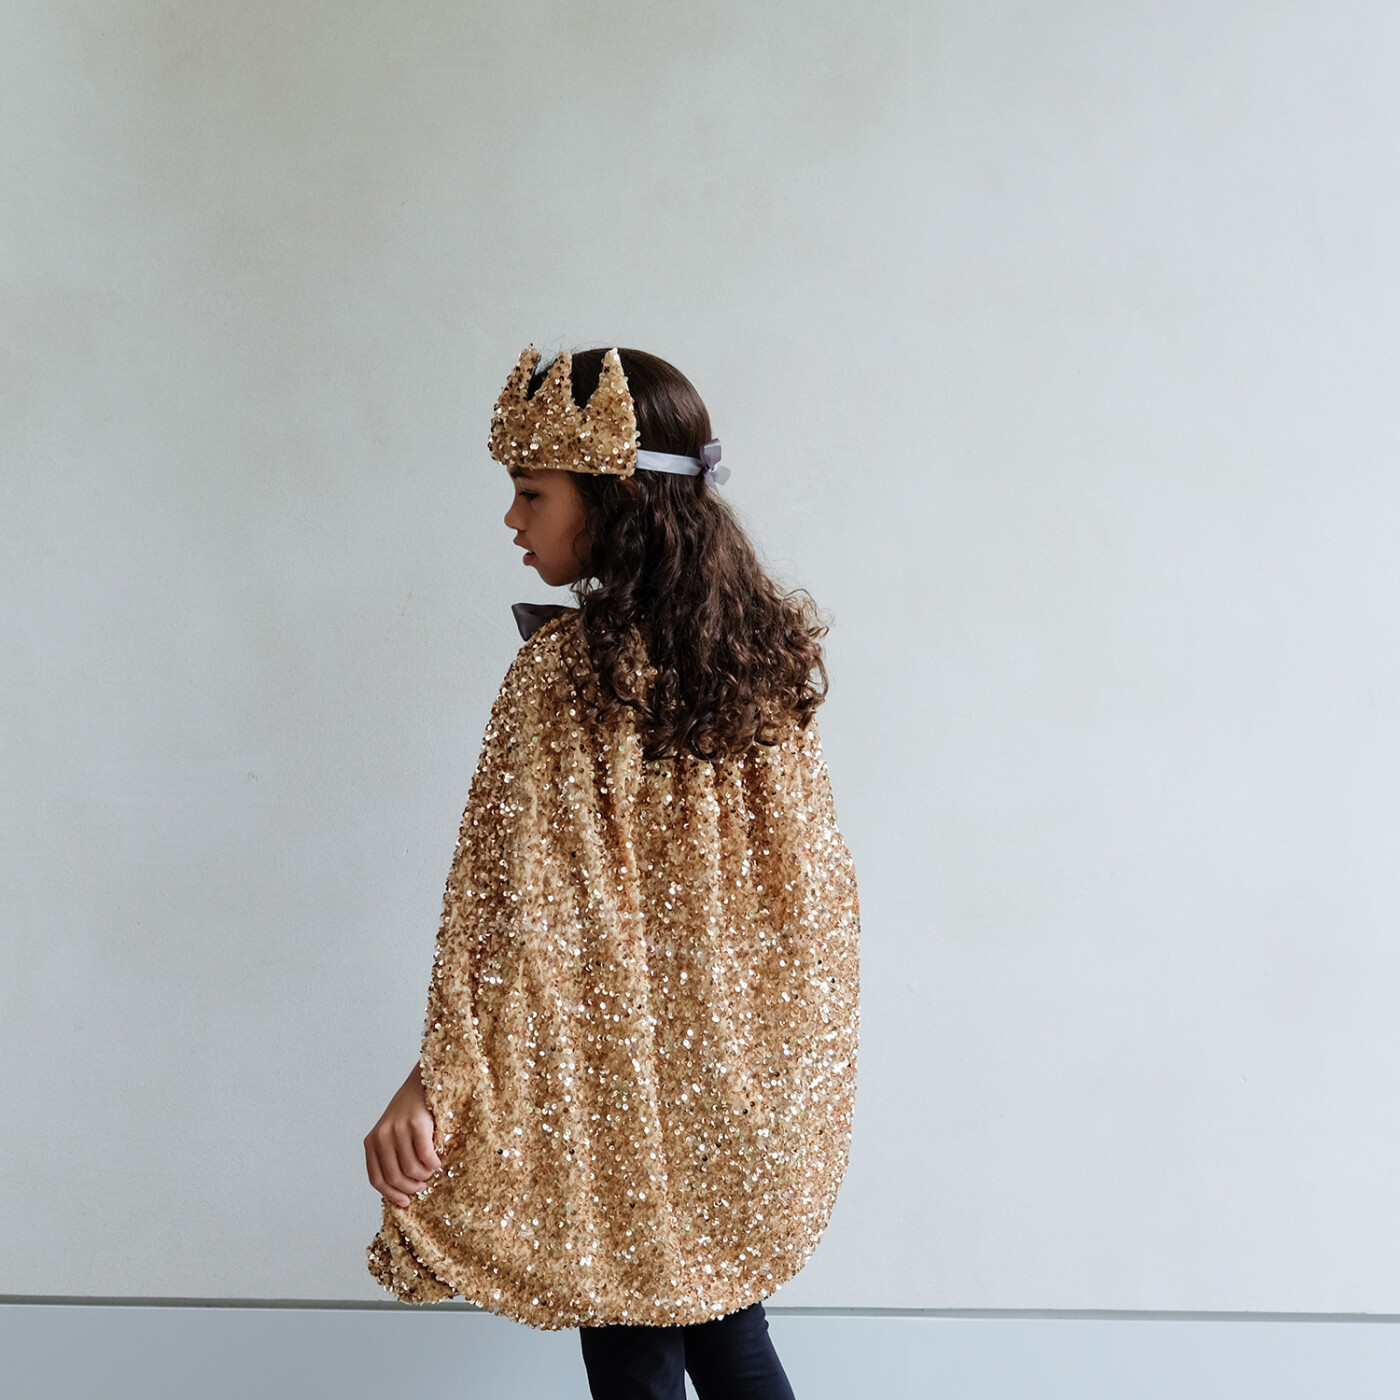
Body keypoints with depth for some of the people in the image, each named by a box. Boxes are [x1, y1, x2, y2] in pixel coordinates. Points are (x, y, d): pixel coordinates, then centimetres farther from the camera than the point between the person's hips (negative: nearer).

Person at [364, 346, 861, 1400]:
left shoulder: (560, 670, -18)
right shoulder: (769, 649, -1)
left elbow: (514, 905, -20)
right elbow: (817, 876, 6)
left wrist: (437, 1080, -16)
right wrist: (796, 1050, 18)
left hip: (618, 1079, -6)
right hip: (748, 1078, 6)